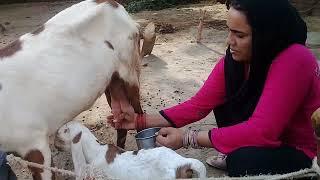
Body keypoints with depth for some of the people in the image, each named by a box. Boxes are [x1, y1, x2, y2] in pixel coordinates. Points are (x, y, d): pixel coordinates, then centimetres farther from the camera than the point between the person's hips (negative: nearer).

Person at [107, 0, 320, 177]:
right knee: (224, 100, -1)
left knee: (245, 160, -30)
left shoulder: (293, 60, -30)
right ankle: (234, 155, 14)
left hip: (302, 153, -6)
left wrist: (187, 138, -31)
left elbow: (261, 132, -34)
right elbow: (199, 105, -8)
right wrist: (141, 120, -15)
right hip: (269, 139, 7)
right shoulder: (234, 59, -9)